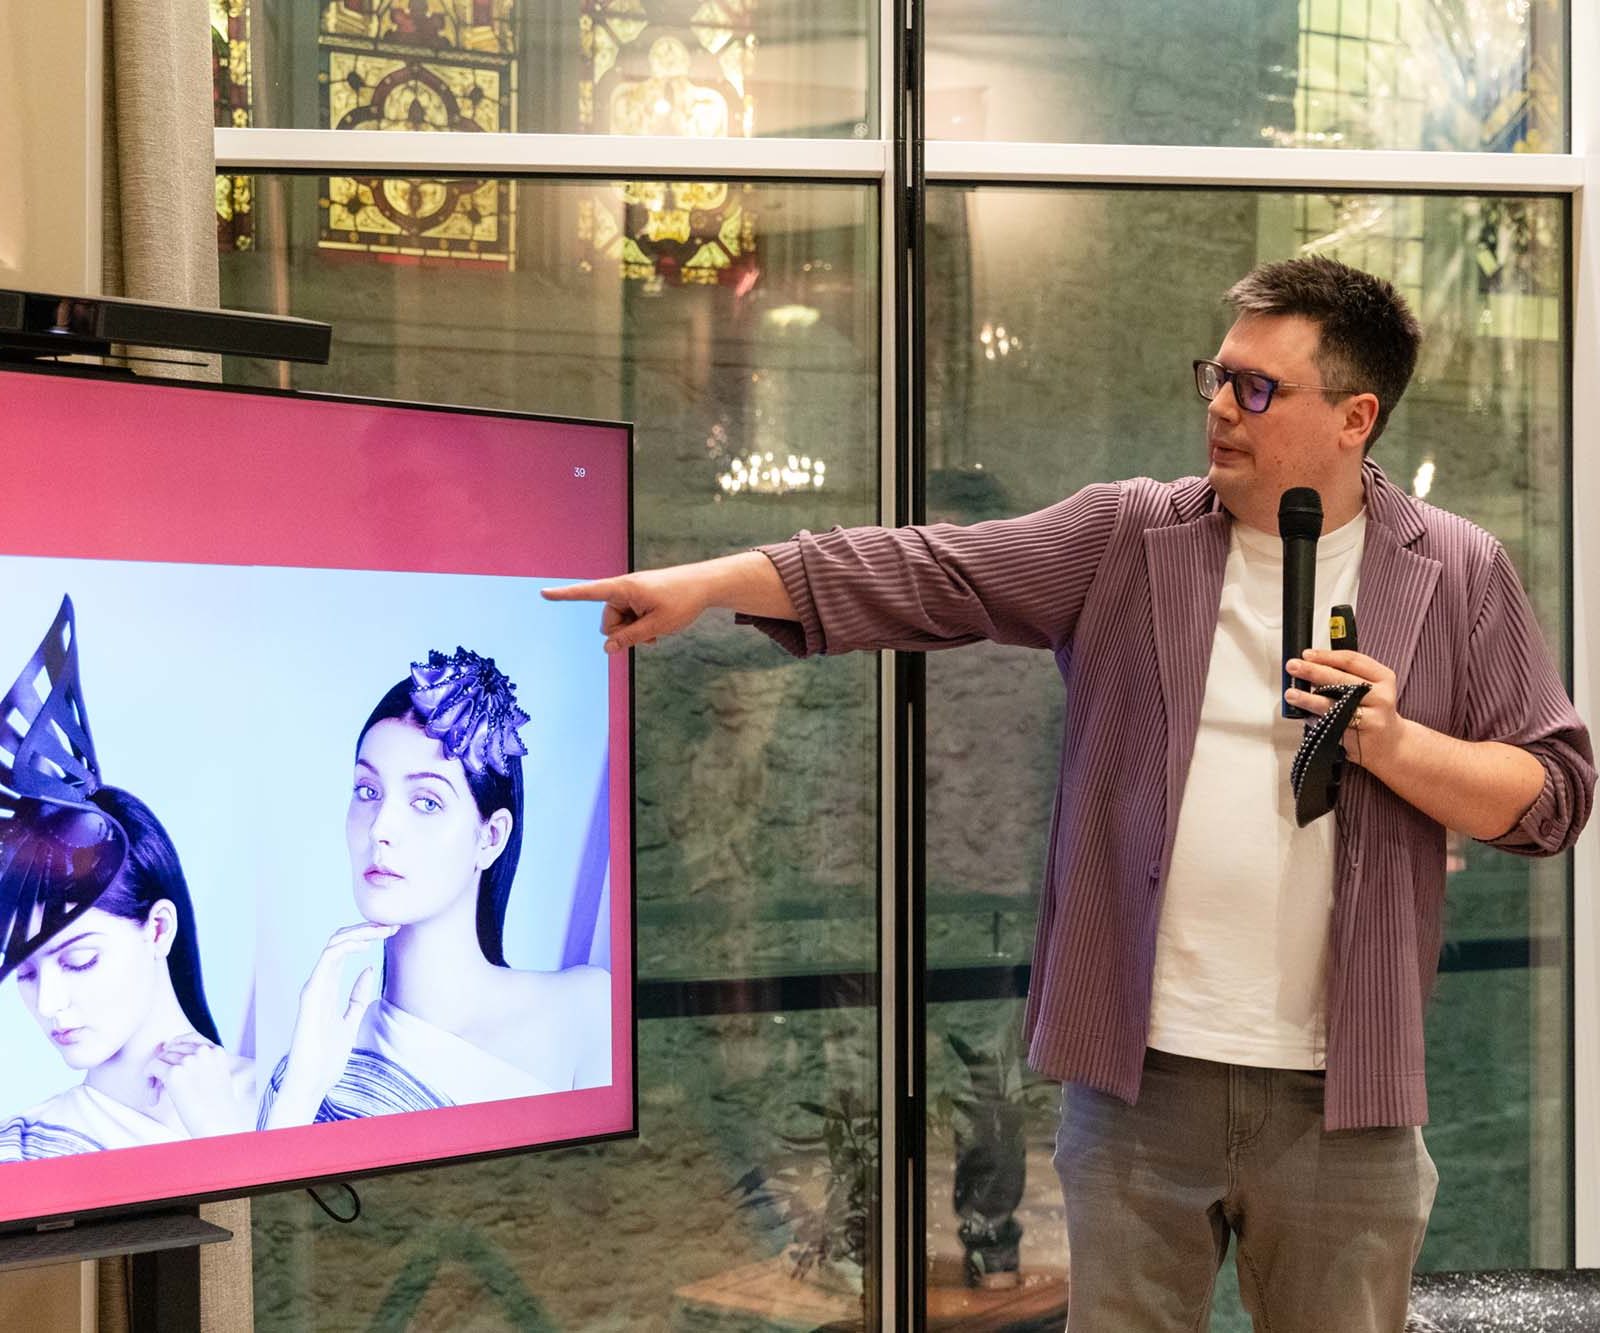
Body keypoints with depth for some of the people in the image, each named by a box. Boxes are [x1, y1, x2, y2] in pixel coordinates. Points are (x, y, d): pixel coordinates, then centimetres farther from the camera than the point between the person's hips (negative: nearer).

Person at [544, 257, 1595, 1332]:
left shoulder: (1458, 576, 2)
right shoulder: (1127, 539, 3)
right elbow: (921, 575, -1)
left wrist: (1394, 744, -14)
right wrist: (707, 582, -10)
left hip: (1340, 1093, -1)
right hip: (1138, 1077, 1)